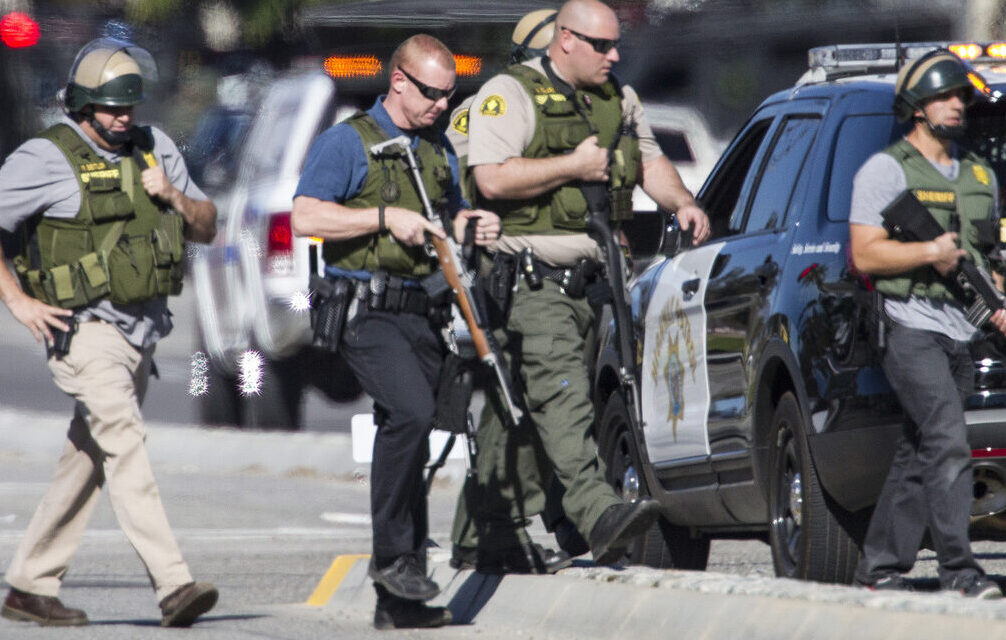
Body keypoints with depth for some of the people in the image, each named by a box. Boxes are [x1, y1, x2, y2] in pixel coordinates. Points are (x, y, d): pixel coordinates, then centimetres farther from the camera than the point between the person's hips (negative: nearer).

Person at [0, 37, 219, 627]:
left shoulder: (155, 149, 11)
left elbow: (207, 228, 14)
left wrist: (174, 195, -7)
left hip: (143, 330, 7)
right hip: (85, 329, -7)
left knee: (87, 461, 11)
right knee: (125, 446, -20)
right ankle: (174, 585, -30)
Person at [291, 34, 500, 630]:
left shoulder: (440, 149, 18)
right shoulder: (348, 142, -4)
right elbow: (306, 217, -13)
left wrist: (473, 224, 7)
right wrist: (387, 217, -17)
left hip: (419, 311, 7)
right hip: (365, 309, -7)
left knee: (406, 435, 7)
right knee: (412, 410, -28)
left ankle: (397, 600, 10)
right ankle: (392, 554, -18)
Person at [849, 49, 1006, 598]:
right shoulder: (886, 169, -2)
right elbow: (865, 254, -8)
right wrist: (931, 252, -16)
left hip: (962, 333, 7)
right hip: (911, 329, -7)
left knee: (919, 454, 8)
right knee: (948, 442, -18)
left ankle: (881, 565, 14)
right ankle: (959, 570, -21)